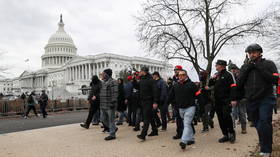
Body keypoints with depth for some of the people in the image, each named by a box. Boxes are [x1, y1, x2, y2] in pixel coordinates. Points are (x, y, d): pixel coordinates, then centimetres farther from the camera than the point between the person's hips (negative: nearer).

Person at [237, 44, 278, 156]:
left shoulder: (268, 64, 1)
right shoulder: (245, 66, 9)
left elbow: (275, 80, -13)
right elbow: (239, 84, 1)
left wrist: (260, 67, -13)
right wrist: (247, 68, -7)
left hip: (266, 99, -3)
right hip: (251, 101, 4)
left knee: (263, 125, -14)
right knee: (258, 126, 12)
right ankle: (264, 145, 29)